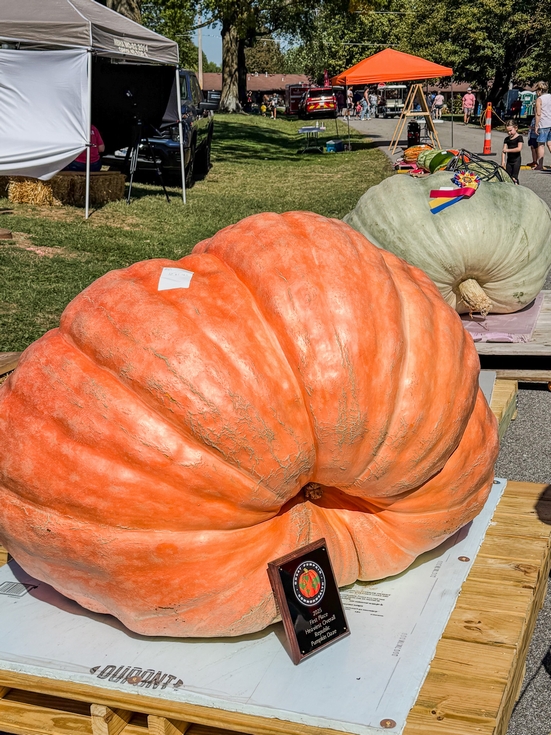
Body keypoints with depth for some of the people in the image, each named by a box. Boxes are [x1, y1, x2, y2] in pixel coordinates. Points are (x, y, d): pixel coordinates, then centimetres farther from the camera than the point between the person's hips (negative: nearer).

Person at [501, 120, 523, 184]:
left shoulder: (519, 137, -6)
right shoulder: (507, 139, 9)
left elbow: (519, 148, -18)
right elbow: (504, 150, 3)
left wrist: (508, 150, -16)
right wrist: (503, 161, -7)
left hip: (516, 160, -6)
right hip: (509, 161, 6)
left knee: (514, 177, -10)